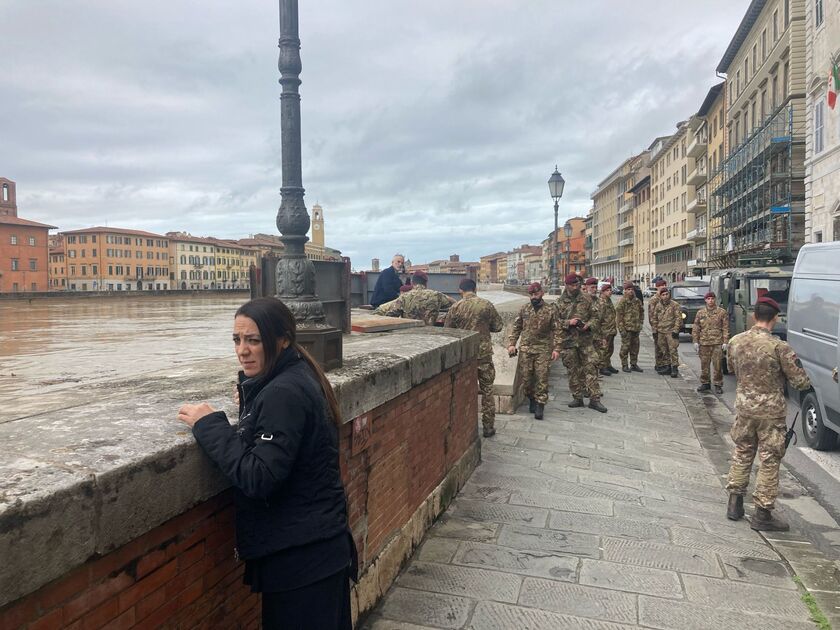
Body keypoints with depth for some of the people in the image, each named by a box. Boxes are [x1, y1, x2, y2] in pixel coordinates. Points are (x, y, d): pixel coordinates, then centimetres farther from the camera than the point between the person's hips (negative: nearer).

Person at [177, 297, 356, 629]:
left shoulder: (283, 394, -23)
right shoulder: (295, 378, 7)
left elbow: (259, 477, -27)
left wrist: (210, 425, -20)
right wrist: (251, 405, 2)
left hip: (299, 557, -9)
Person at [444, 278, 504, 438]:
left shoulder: (455, 307, -5)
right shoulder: (487, 305, -5)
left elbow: (446, 330, 1)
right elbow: (498, 327, 1)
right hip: (484, 353, 0)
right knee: (487, 391, 11)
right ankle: (488, 427, 15)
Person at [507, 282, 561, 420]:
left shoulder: (550, 310, 0)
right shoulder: (523, 309, 6)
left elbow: (556, 331, 1)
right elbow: (516, 327, 9)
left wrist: (556, 348, -7)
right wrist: (511, 344, -1)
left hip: (543, 349, -2)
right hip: (525, 348, 2)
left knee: (542, 377, -4)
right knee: (526, 377, 5)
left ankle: (540, 405, 3)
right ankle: (532, 399, 27)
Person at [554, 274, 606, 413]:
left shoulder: (586, 299, 5)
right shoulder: (560, 303, 1)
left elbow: (595, 316, 8)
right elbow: (555, 322, -1)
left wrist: (589, 325, -11)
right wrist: (568, 323, -16)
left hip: (585, 340, 1)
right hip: (568, 341, 0)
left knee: (591, 367, -4)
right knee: (573, 370, 7)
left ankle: (594, 399, 0)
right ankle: (577, 398, 19)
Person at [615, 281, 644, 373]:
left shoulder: (637, 301, 11)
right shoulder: (622, 301, -8)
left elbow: (641, 312, 24)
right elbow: (619, 315, -11)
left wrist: (641, 322, 13)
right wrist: (621, 328, -16)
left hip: (636, 328, 6)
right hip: (626, 328, -6)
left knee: (635, 346, 11)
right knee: (625, 346, -5)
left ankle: (634, 364, 21)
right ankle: (624, 365, 4)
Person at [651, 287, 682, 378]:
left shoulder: (674, 305, -4)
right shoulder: (658, 305, 10)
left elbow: (678, 318, -6)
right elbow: (654, 318, 18)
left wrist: (675, 330, -12)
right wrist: (655, 329, 12)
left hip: (671, 331, -5)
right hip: (661, 332, 5)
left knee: (673, 350, -8)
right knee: (664, 351, 12)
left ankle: (675, 368, -4)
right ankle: (668, 366, 22)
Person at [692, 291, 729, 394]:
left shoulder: (722, 312, 3)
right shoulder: (700, 313, 9)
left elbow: (726, 328, 1)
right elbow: (696, 329, 10)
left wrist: (725, 342, -5)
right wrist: (695, 341, 3)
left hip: (717, 343, -2)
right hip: (704, 343, 2)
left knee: (718, 365, -1)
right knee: (704, 365, 8)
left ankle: (718, 385, 8)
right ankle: (705, 383, 20)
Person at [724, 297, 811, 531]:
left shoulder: (735, 341, -4)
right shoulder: (779, 347, -20)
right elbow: (801, 381, -13)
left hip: (743, 405, 5)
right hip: (771, 410, -4)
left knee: (742, 453, 19)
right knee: (769, 461, 6)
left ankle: (735, 503, 26)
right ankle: (763, 515, 14)